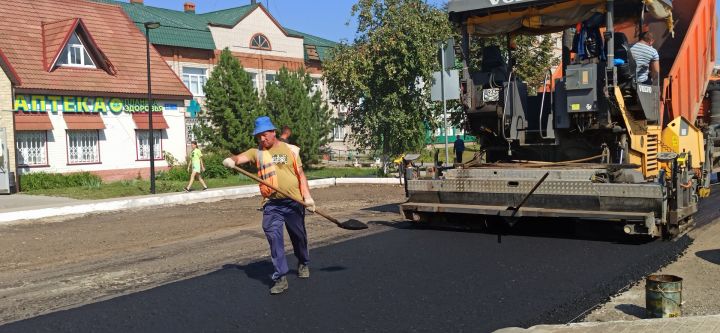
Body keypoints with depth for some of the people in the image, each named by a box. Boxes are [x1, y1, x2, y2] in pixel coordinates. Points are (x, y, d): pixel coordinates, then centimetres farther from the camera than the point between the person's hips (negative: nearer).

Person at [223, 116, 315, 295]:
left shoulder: (289, 150, 3)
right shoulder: (256, 152, 7)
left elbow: (301, 175, 4)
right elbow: (241, 157, -10)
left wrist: (307, 196, -6)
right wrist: (231, 160, -34)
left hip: (293, 201, 0)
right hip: (271, 204, 1)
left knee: (298, 236, 13)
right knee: (273, 237, -12)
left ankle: (303, 264, 41)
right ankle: (280, 278, -5)